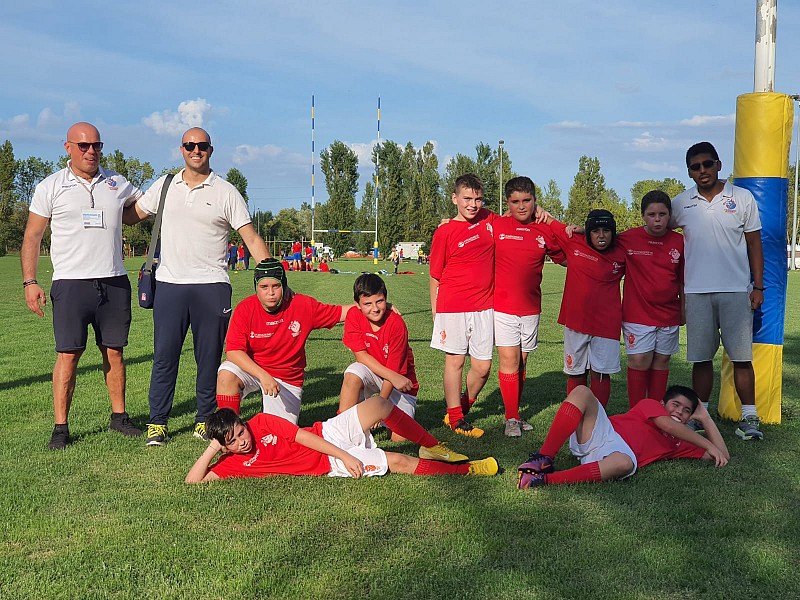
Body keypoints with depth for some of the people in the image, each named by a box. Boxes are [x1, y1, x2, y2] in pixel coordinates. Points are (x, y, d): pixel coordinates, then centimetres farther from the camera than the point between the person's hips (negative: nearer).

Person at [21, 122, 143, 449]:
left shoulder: (117, 183, 10)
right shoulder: (50, 187, 2)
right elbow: (32, 237, 3)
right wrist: (29, 281, -6)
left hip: (114, 282, 3)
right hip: (71, 284, -3)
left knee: (114, 352, 9)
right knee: (68, 355, -4)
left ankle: (119, 416, 21)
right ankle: (60, 427, 3)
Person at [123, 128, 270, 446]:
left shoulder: (225, 192, 3)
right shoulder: (164, 186, 10)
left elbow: (252, 239, 0)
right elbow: (131, 214, 19)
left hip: (211, 286, -1)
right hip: (170, 285, 2)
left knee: (209, 358, 5)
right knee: (164, 356, 1)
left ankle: (204, 420, 17)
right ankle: (157, 422, 9)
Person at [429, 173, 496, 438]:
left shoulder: (490, 220, 7)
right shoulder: (445, 232, -4)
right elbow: (435, 277, 0)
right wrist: (435, 314, 0)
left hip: (484, 307, 4)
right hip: (453, 306, -4)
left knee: (482, 366, 4)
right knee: (455, 360, 4)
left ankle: (463, 406, 28)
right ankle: (455, 419, 16)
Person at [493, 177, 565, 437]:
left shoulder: (545, 231, 5)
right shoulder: (496, 226, -2)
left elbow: (566, 260, 15)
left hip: (531, 308, 3)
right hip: (503, 306, -2)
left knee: (521, 363, 10)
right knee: (509, 361, -7)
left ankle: (515, 414, 22)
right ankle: (511, 418, 5)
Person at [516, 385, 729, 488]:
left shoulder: (677, 444, 32)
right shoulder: (650, 405, 24)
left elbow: (723, 456, 27)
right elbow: (667, 424, 3)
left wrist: (705, 417, 27)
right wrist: (708, 444, 8)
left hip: (621, 452, 1)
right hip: (601, 433, -1)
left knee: (624, 463, -41)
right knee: (581, 392, -30)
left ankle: (545, 479, -43)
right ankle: (544, 459, -31)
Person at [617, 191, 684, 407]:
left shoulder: (679, 242, 3)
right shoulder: (628, 239, -5)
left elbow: (682, 281, 10)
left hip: (669, 314, 3)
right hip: (637, 314, -3)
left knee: (661, 361, 10)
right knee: (639, 362, -5)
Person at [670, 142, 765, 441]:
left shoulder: (742, 198, 2)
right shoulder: (681, 203, 5)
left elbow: (754, 244, 5)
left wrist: (758, 286, -2)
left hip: (736, 291, -1)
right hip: (696, 292, 2)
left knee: (741, 357, 0)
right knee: (700, 357, 7)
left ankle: (749, 417, 8)